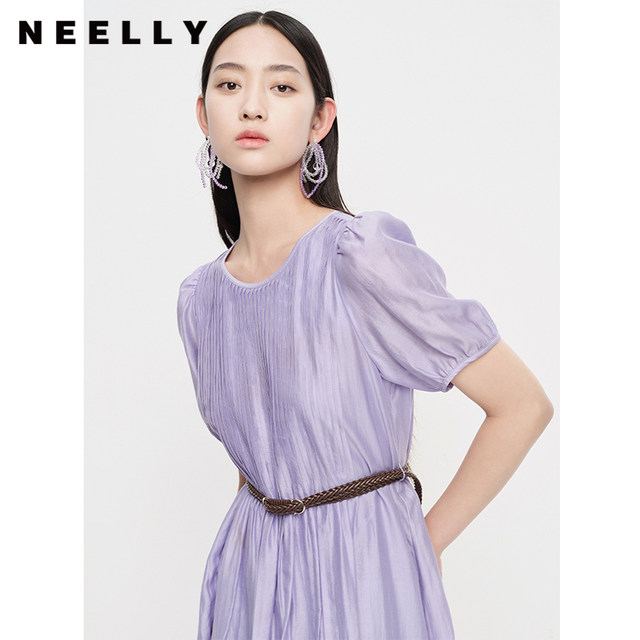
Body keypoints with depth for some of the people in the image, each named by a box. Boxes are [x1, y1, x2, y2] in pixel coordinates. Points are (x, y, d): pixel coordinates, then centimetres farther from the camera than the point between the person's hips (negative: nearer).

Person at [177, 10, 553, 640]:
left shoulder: (363, 257, -19)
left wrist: (428, 540, -9)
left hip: (361, 568, -5)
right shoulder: (199, 296, 0)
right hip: (248, 568, 5)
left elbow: (524, 405, -15)